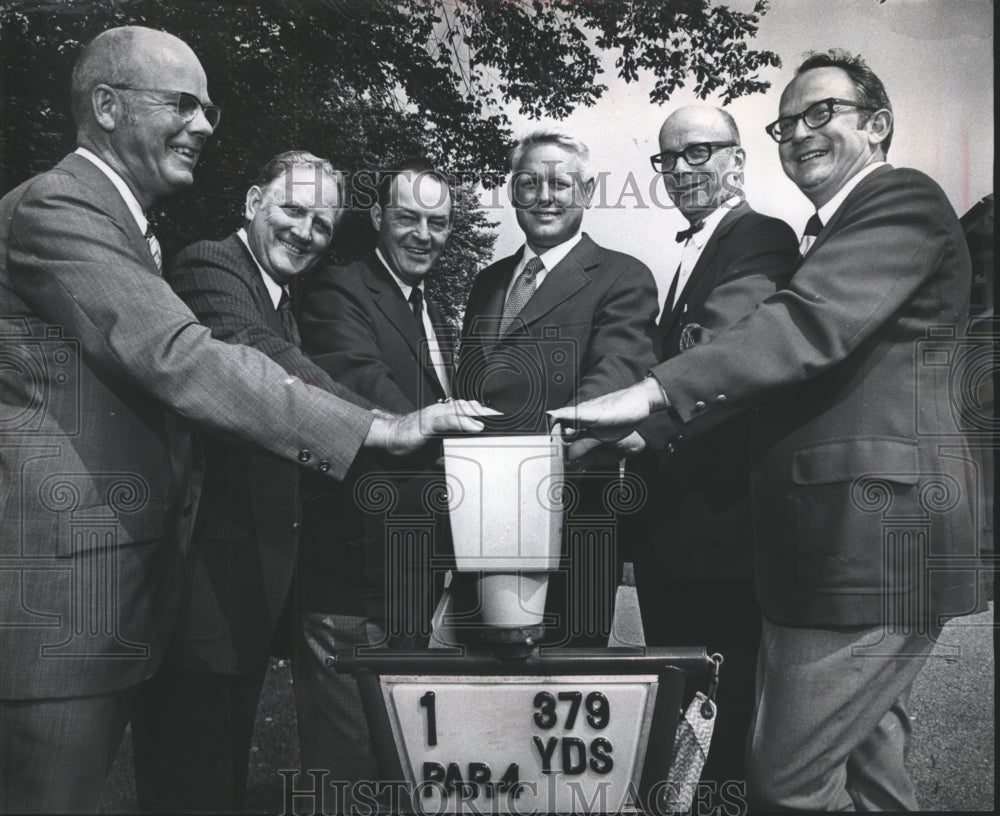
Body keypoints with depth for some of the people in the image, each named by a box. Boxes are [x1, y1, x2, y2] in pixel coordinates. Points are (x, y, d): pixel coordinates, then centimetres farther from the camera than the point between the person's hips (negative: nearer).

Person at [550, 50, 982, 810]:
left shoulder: (903, 200, -8)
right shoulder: (829, 235, 23)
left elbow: (811, 322, -23)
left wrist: (650, 393, -27)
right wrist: (668, 429, 12)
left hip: (874, 541, -10)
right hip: (838, 544, 10)